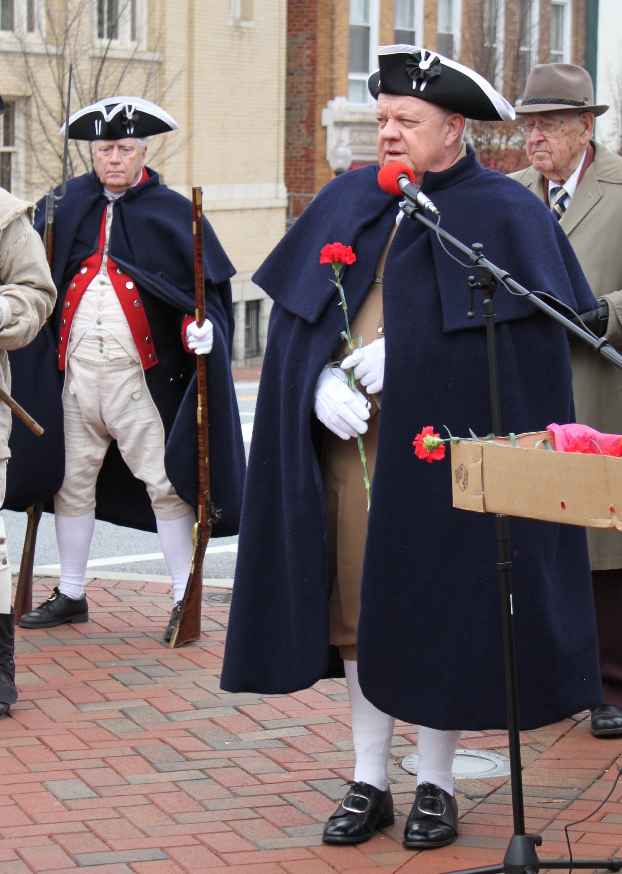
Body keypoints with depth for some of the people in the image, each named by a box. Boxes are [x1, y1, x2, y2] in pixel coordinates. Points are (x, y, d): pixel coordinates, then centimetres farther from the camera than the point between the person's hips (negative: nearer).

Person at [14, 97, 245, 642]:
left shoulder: (172, 212, 0)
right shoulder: (67, 207, 9)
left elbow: (209, 284, 0)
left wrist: (201, 328, -17)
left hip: (139, 372, -4)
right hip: (76, 370, 4)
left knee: (164, 482, -4)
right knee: (72, 480, 11)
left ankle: (186, 598, 4)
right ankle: (70, 596, 24)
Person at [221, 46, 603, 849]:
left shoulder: (503, 215, -4)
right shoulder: (348, 202, 10)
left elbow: (520, 334, -12)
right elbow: (294, 313, 8)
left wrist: (408, 351, -18)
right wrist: (320, 384, -10)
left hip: (445, 446, -4)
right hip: (352, 441, 4)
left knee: (440, 606, 1)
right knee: (359, 604, 7)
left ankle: (436, 784, 15)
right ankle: (369, 782, 17)